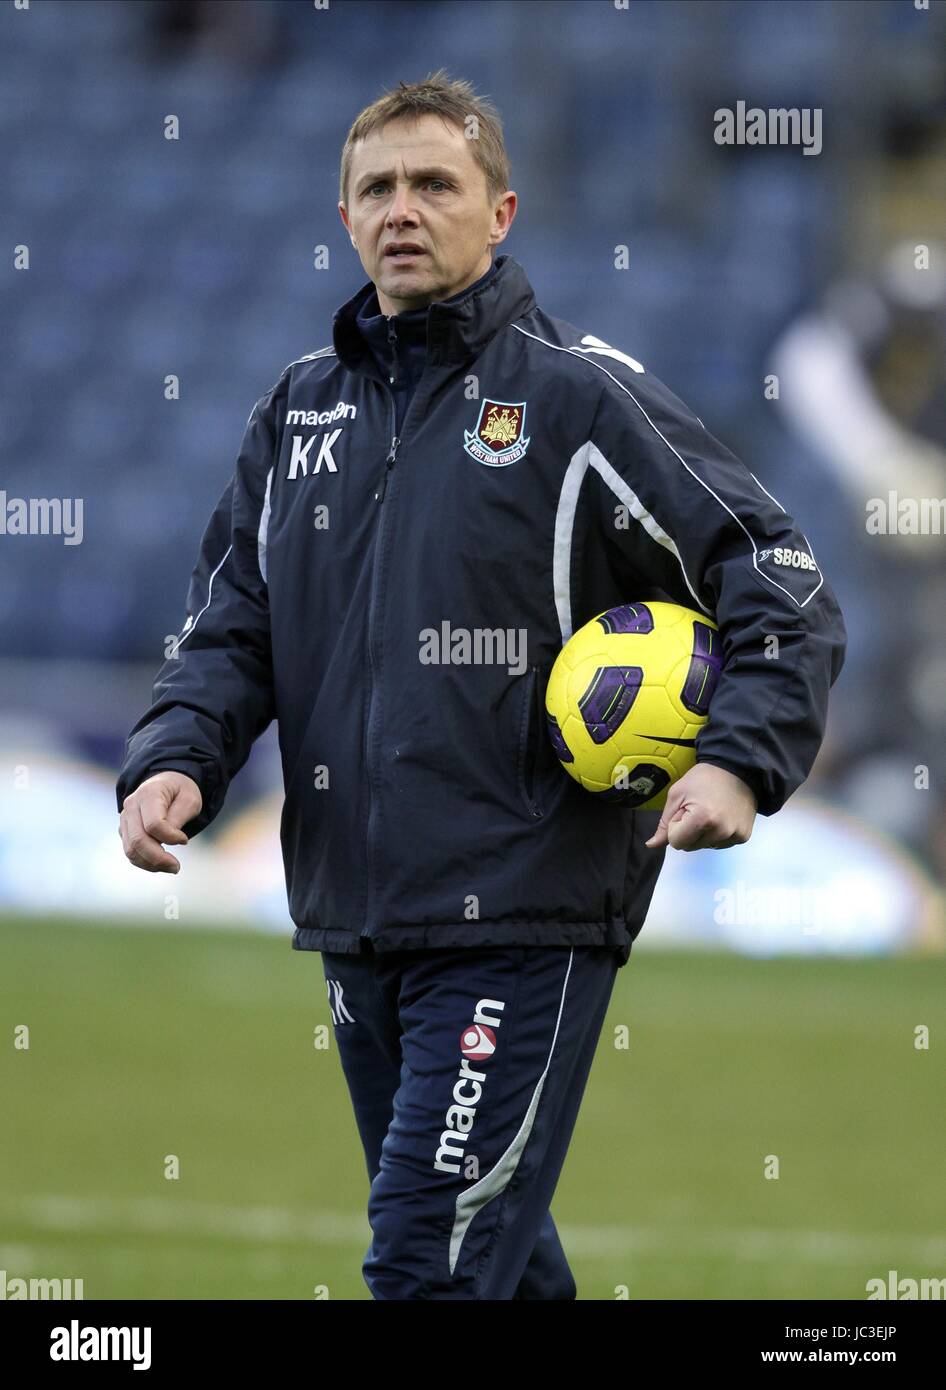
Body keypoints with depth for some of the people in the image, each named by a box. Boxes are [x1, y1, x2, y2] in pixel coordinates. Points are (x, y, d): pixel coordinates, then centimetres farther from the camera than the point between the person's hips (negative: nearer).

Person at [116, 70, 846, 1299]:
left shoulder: (579, 397, -5)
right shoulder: (302, 409, 13)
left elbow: (785, 592, -5)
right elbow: (231, 629, 16)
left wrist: (740, 762, -20)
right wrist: (176, 760, -4)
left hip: (523, 924, -6)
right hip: (354, 920, 6)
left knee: (435, 1257, -15)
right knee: (495, 1249, 17)